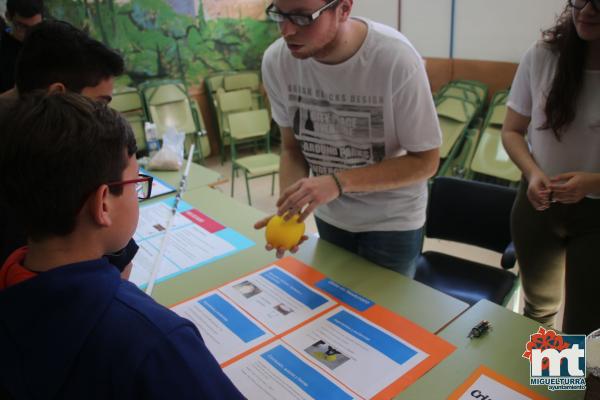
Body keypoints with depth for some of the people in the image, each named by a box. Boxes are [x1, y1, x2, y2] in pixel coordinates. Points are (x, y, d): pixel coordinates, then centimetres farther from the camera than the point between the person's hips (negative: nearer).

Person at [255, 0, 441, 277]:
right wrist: (288, 211, -22)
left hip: (391, 220, -3)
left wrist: (339, 182, -31)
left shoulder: (396, 58, -28)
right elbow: (292, 147, -5)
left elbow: (425, 162, -20)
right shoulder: (276, 60, -16)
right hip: (329, 215, 4)